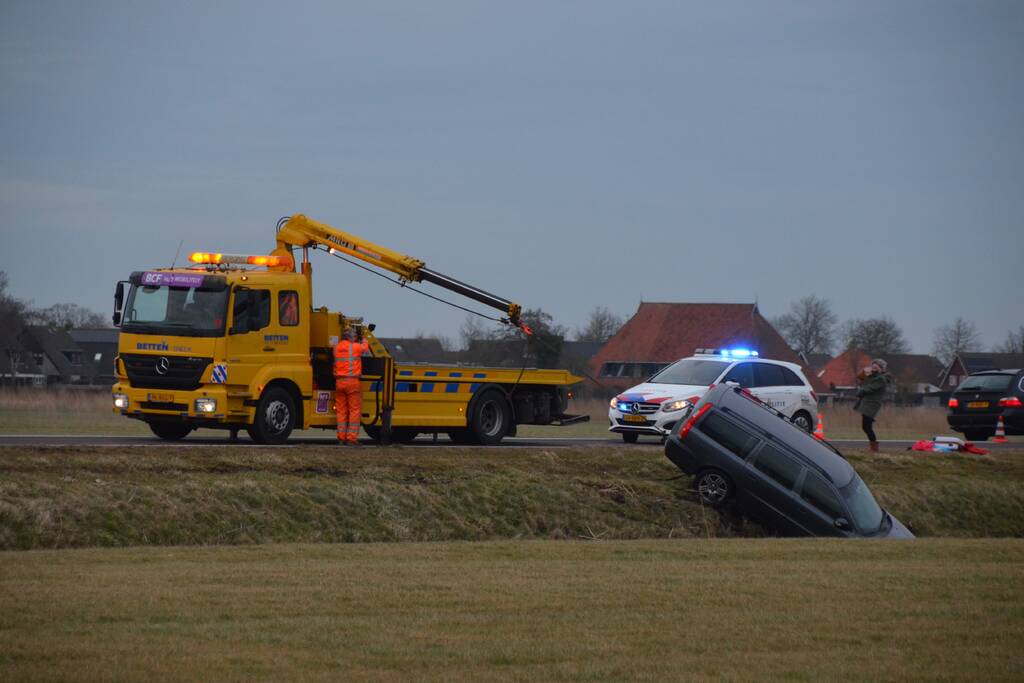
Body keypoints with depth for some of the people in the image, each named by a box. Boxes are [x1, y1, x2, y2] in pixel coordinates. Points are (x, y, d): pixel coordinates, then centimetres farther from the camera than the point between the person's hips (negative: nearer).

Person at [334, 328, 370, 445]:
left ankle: (341, 437, 11)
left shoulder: (336, 348, 6)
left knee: (341, 411, 10)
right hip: (353, 381, -5)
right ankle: (352, 438, -4)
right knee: (355, 410, 0)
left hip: (339, 382, 5)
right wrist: (363, 340, 35)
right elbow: (365, 347, 12)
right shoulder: (356, 347, -7)